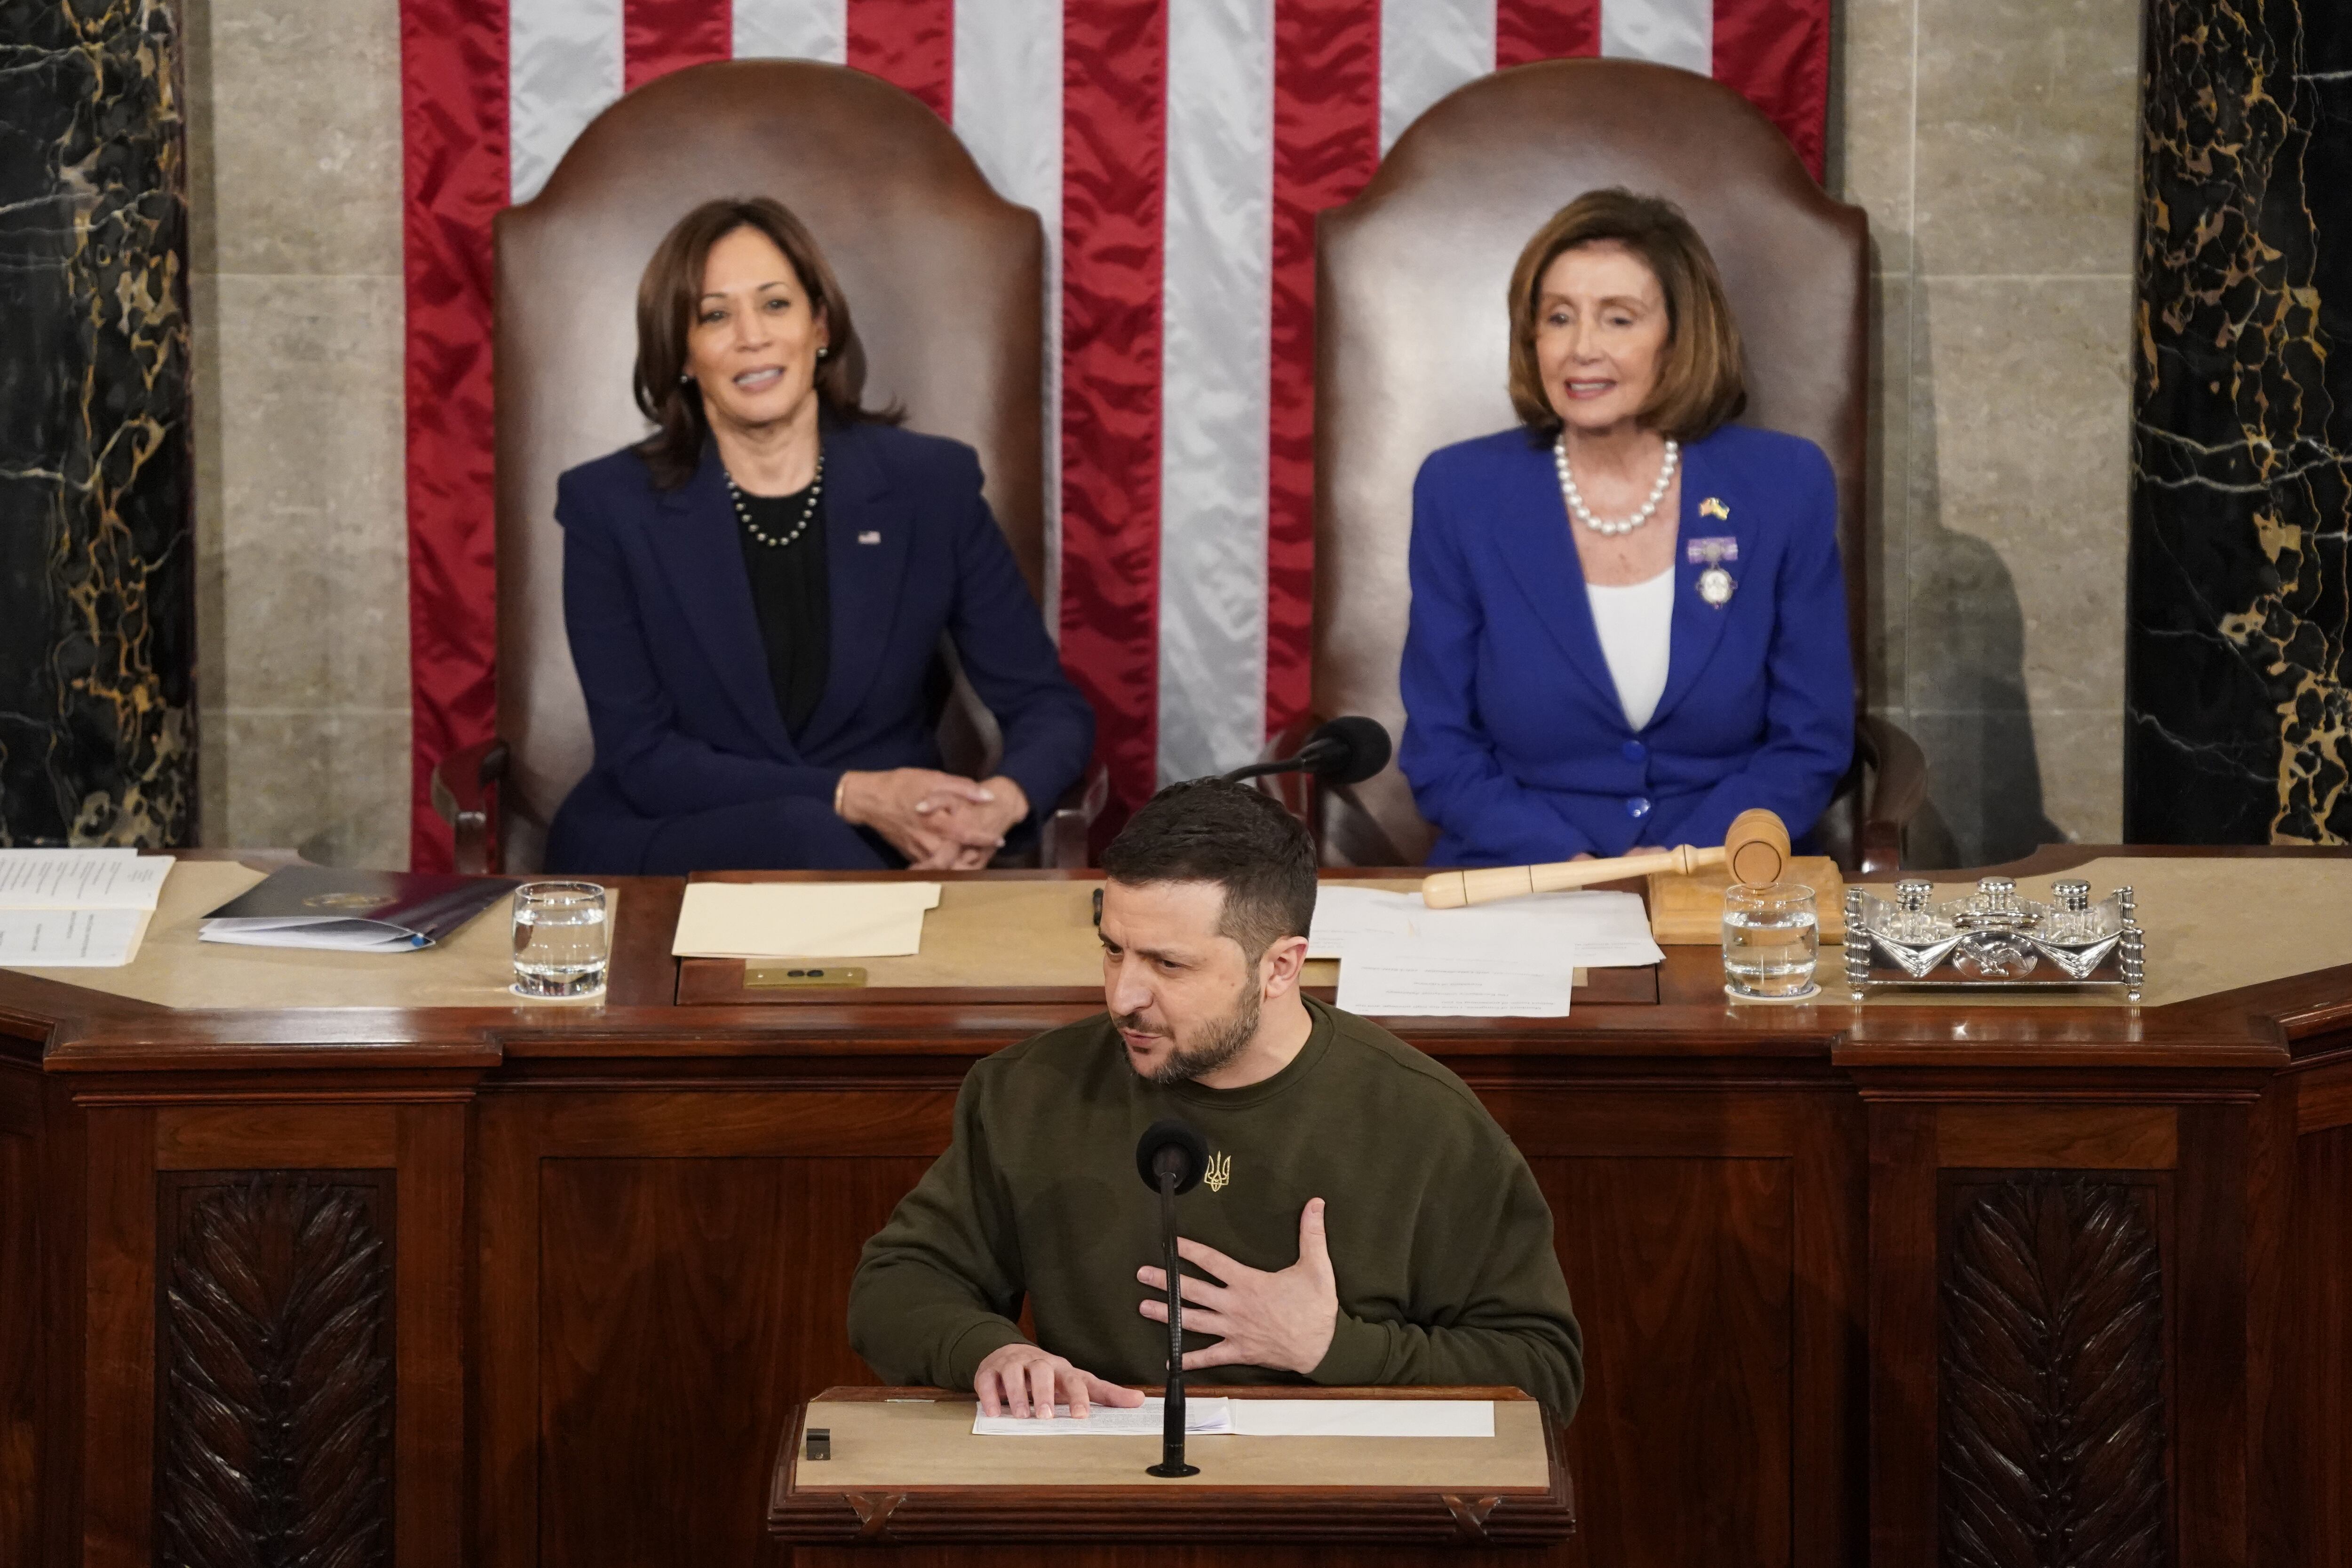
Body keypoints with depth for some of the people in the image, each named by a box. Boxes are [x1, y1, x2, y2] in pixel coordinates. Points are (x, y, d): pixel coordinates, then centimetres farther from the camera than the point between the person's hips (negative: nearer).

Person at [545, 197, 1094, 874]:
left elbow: (1048, 706, 6)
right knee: (800, 832, -35)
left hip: (878, 850, 1)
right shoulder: (609, 507, -2)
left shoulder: (933, 487, 2)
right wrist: (852, 796, -19)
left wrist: (1004, 799, -20)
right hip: (663, 846, -1)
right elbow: (643, 760, -5)